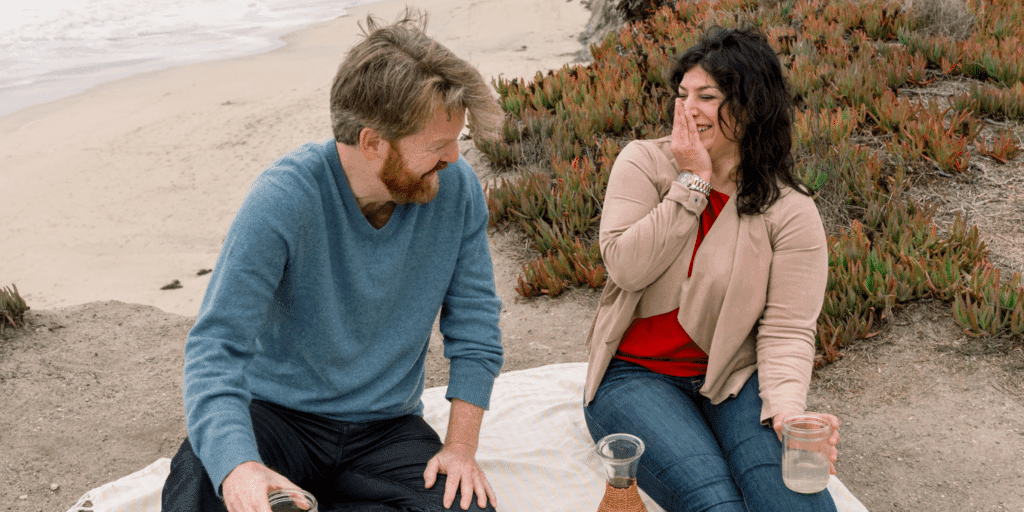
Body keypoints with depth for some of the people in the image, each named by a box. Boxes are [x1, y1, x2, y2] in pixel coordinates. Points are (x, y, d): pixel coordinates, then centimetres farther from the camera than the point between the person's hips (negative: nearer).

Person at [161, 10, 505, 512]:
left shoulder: (456, 188, -11)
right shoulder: (282, 198, -21)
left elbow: (474, 324, -1)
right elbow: (215, 347, -25)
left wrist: (460, 447, -9)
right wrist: (238, 465, -43)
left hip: (387, 428, 5)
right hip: (278, 414, -4)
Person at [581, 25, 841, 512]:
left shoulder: (790, 211, -5)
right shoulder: (643, 162, -2)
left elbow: (787, 329, -10)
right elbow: (626, 268, -15)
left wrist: (787, 408, -29)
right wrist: (692, 181, -16)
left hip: (732, 378, 1)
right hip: (635, 375, 0)